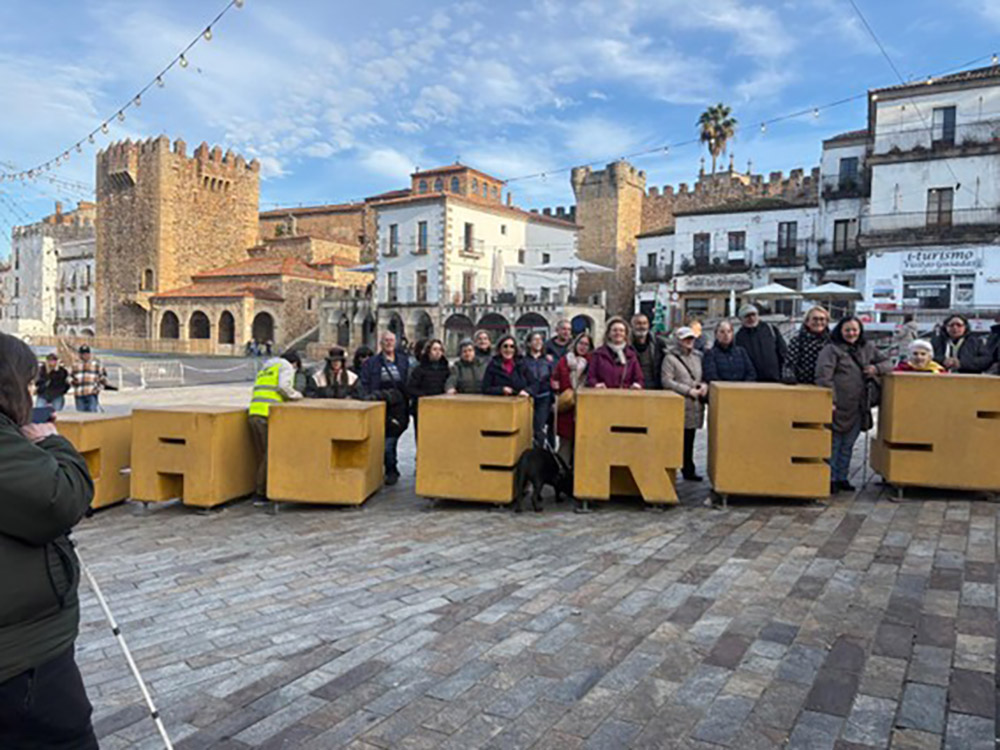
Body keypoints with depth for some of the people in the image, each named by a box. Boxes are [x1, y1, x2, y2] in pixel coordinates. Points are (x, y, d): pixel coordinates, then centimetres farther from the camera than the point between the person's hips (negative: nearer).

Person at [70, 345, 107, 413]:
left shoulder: (96, 363, 5)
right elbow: (71, 377, 26)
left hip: (92, 394, -4)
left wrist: (98, 388, -9)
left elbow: (103, 377, 4)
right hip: (79, 395, 4)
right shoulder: (76, 365, 16)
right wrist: (72, 380, 2)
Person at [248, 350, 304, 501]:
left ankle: (262, 491, 14)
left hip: (254, 413, 8)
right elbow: (284, 387, -11)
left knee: (261, 455, 12)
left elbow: (258, 391, 22)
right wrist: (296, 395, 6)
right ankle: (261, 493, -1)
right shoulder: (286, 367, 7)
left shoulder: (265, 368, 32)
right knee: (270, 454, -2)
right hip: (268, 415, -8)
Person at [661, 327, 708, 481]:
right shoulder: (670, 358, -3)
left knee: (689, 439, 9)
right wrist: (689, 390, -13)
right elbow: (667, 381, -11)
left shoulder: (697, 357, 15)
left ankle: (688, 470, 17)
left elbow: (704, 376, 22)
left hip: (695, 405, 5)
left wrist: (704, 385, -1)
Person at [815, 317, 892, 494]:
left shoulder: (868, 348, 14)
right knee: (833, 444, 0)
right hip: (838, 406, -6)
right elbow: (823, 377, -13)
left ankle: (842, 477, 24)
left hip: (859, 407, 6)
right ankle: (830, 478, 9)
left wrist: (877, 368, -2)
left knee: (848, 445, 14)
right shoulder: (831, 350, -5)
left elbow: (887, 362, 22)